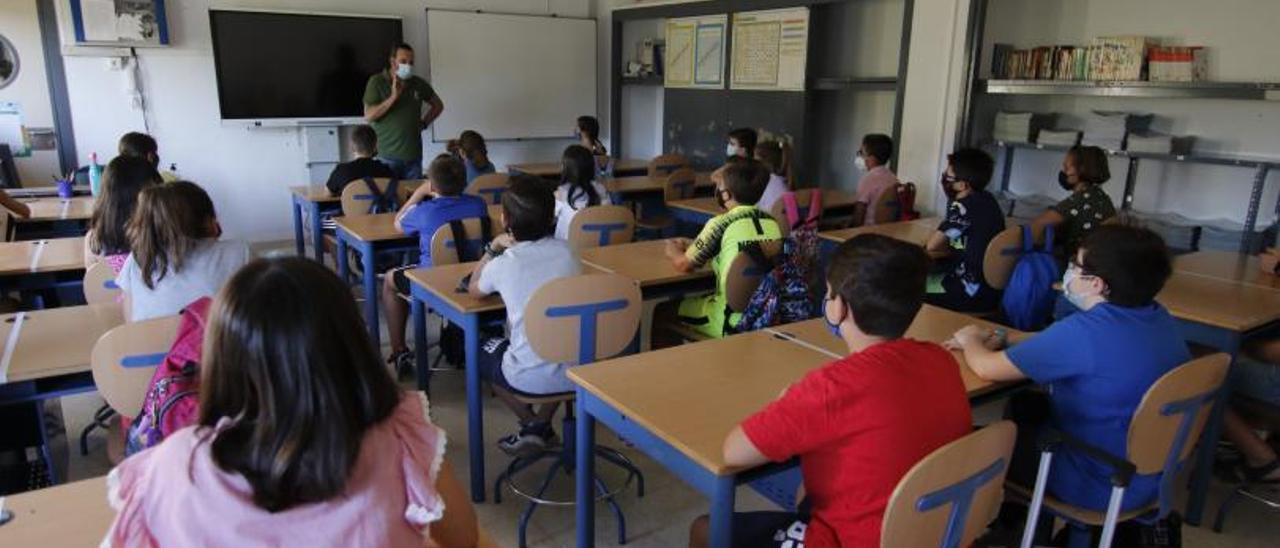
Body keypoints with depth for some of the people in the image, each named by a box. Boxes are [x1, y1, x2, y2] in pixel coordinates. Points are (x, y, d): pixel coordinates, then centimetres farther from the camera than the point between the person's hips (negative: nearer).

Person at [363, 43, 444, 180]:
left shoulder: (419, 84, 7)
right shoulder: (377, 82, -2)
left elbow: (438, 105, 23)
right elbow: (368, 116, -10)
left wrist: (424, 123, 9)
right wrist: (393, 97, -18)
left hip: (413, 155, 4)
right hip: (388, 156, -3)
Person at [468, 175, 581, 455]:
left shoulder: (504, 264, -8)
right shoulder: (566, 251, 1)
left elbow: (474, 289, 14)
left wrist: (494, 248, 18)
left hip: (531, 379, -4)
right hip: (577, 372, 4)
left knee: (480, 348, 27)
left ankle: (530, 425, 19)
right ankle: (543, 425, 27)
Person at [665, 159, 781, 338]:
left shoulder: (721, 223, -14)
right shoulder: (772, 223, 4)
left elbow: (683, 265, -3)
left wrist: (673, 250, 19)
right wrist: (693, 244, 26)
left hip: (736, 322, -7)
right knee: (702, 299, 32)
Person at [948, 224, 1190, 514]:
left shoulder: (1085, 332, -31)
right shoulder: (1159, 317, -4)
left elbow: (986, 368, -20)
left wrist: (971, 342, 1)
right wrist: (1001, 341, 3)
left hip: (1105, 487, -8)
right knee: (1024, 404, 23)